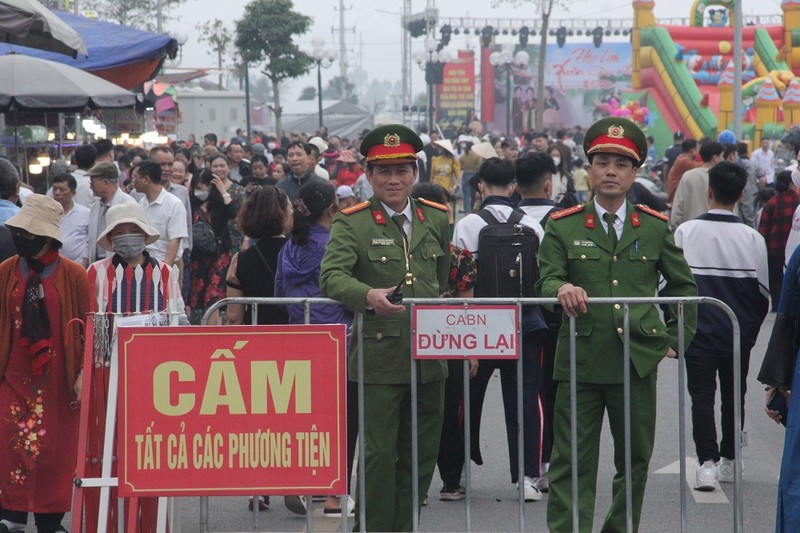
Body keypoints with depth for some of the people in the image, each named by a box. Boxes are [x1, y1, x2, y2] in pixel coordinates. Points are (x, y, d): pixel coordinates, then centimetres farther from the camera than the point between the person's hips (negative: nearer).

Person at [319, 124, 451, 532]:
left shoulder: (437, 219, 11)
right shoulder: (351, 224, -3)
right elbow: (331, 276, -18)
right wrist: (368, 295, -36)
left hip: (429, 357, 4)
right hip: (378, 357, -4)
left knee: (420, 457, 9)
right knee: (378, 456, -3)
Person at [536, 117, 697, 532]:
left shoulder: (655, 228, 9)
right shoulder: (563, 226, 4)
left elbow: (684, 286, 18)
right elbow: (546, 281, -5)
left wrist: (675, 339, 11)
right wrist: (561, 289, -28)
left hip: (638, 362, 2)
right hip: (579, 362, -2)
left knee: (635, 461, 9)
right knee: (572, 463, -4)